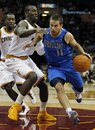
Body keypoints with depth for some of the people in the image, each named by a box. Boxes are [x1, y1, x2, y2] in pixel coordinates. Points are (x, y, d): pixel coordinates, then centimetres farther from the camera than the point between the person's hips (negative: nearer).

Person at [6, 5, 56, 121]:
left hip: (26, 59, 9)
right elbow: (21, 33, -45)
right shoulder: (23, 23, -17)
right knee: (33, 76, -33)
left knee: (43, 84, 6)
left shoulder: (35, 27, 10)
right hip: (14, 59, -9)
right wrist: (35, 30, -54)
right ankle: (15, 107, -25)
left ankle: (42, 113, 23)